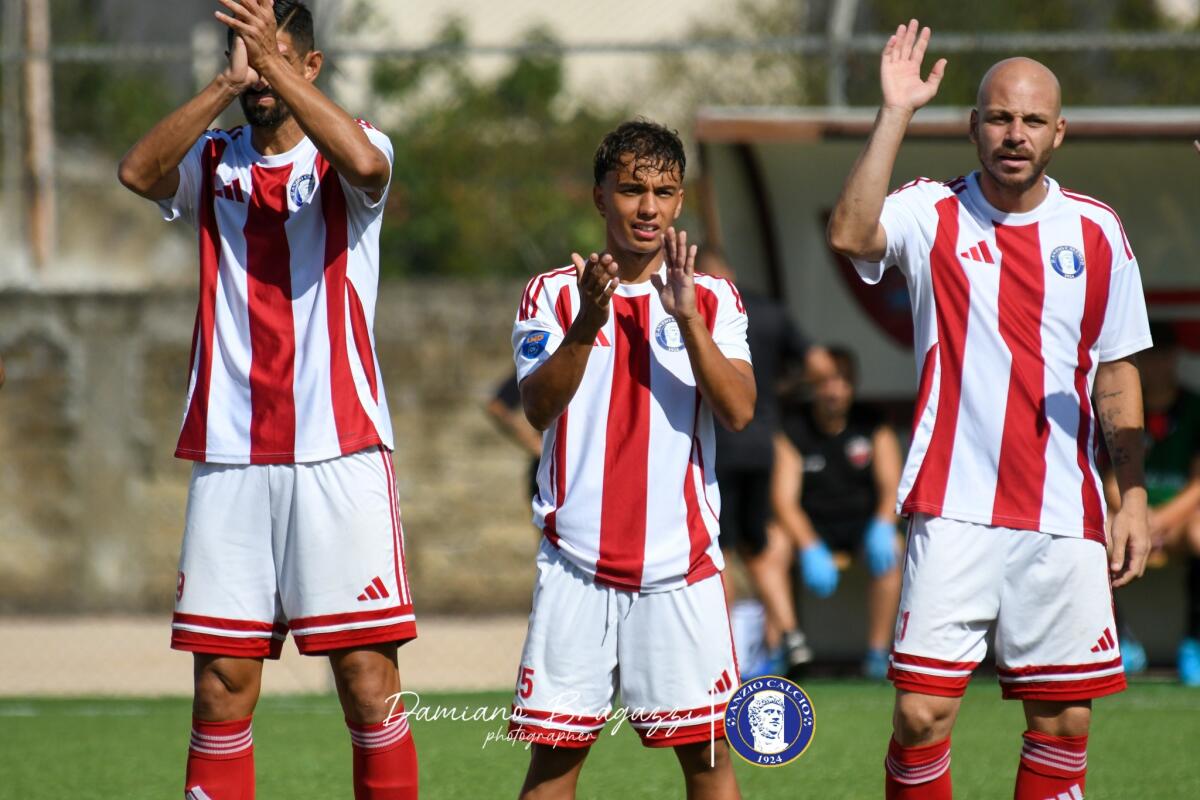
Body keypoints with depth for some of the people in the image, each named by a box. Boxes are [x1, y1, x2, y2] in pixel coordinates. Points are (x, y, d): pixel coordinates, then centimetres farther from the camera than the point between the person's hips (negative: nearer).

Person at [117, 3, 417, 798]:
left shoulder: (342, 156, 3)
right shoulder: (212, 163, 11)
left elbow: (364, 163, -22)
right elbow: (138, 171, -11)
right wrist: (229, 82, -19)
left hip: (339, 453, -3)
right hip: (229, 457, 3)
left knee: (370, 686, -6)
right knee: (221, 693, 2)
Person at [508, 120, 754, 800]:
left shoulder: (712, 299, 7)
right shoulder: (554, 294, 5)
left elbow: (739, 411, -6)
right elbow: (539, 408, -8)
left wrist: (687, 318, -16)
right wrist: (585, 326, -23)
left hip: (681, 561, 0)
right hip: (578, 562, 0)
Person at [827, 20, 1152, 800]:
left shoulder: (1098, 232, 7)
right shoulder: (933, 215, 0)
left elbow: (1118, 376, 13)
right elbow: (851, 234, -22)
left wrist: (1134, 496, 6)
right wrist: (896, 113, -21)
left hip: (1065, 519, 2)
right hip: (955, 510, -2)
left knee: (1065, 721, 4)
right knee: (922, 713, -8)